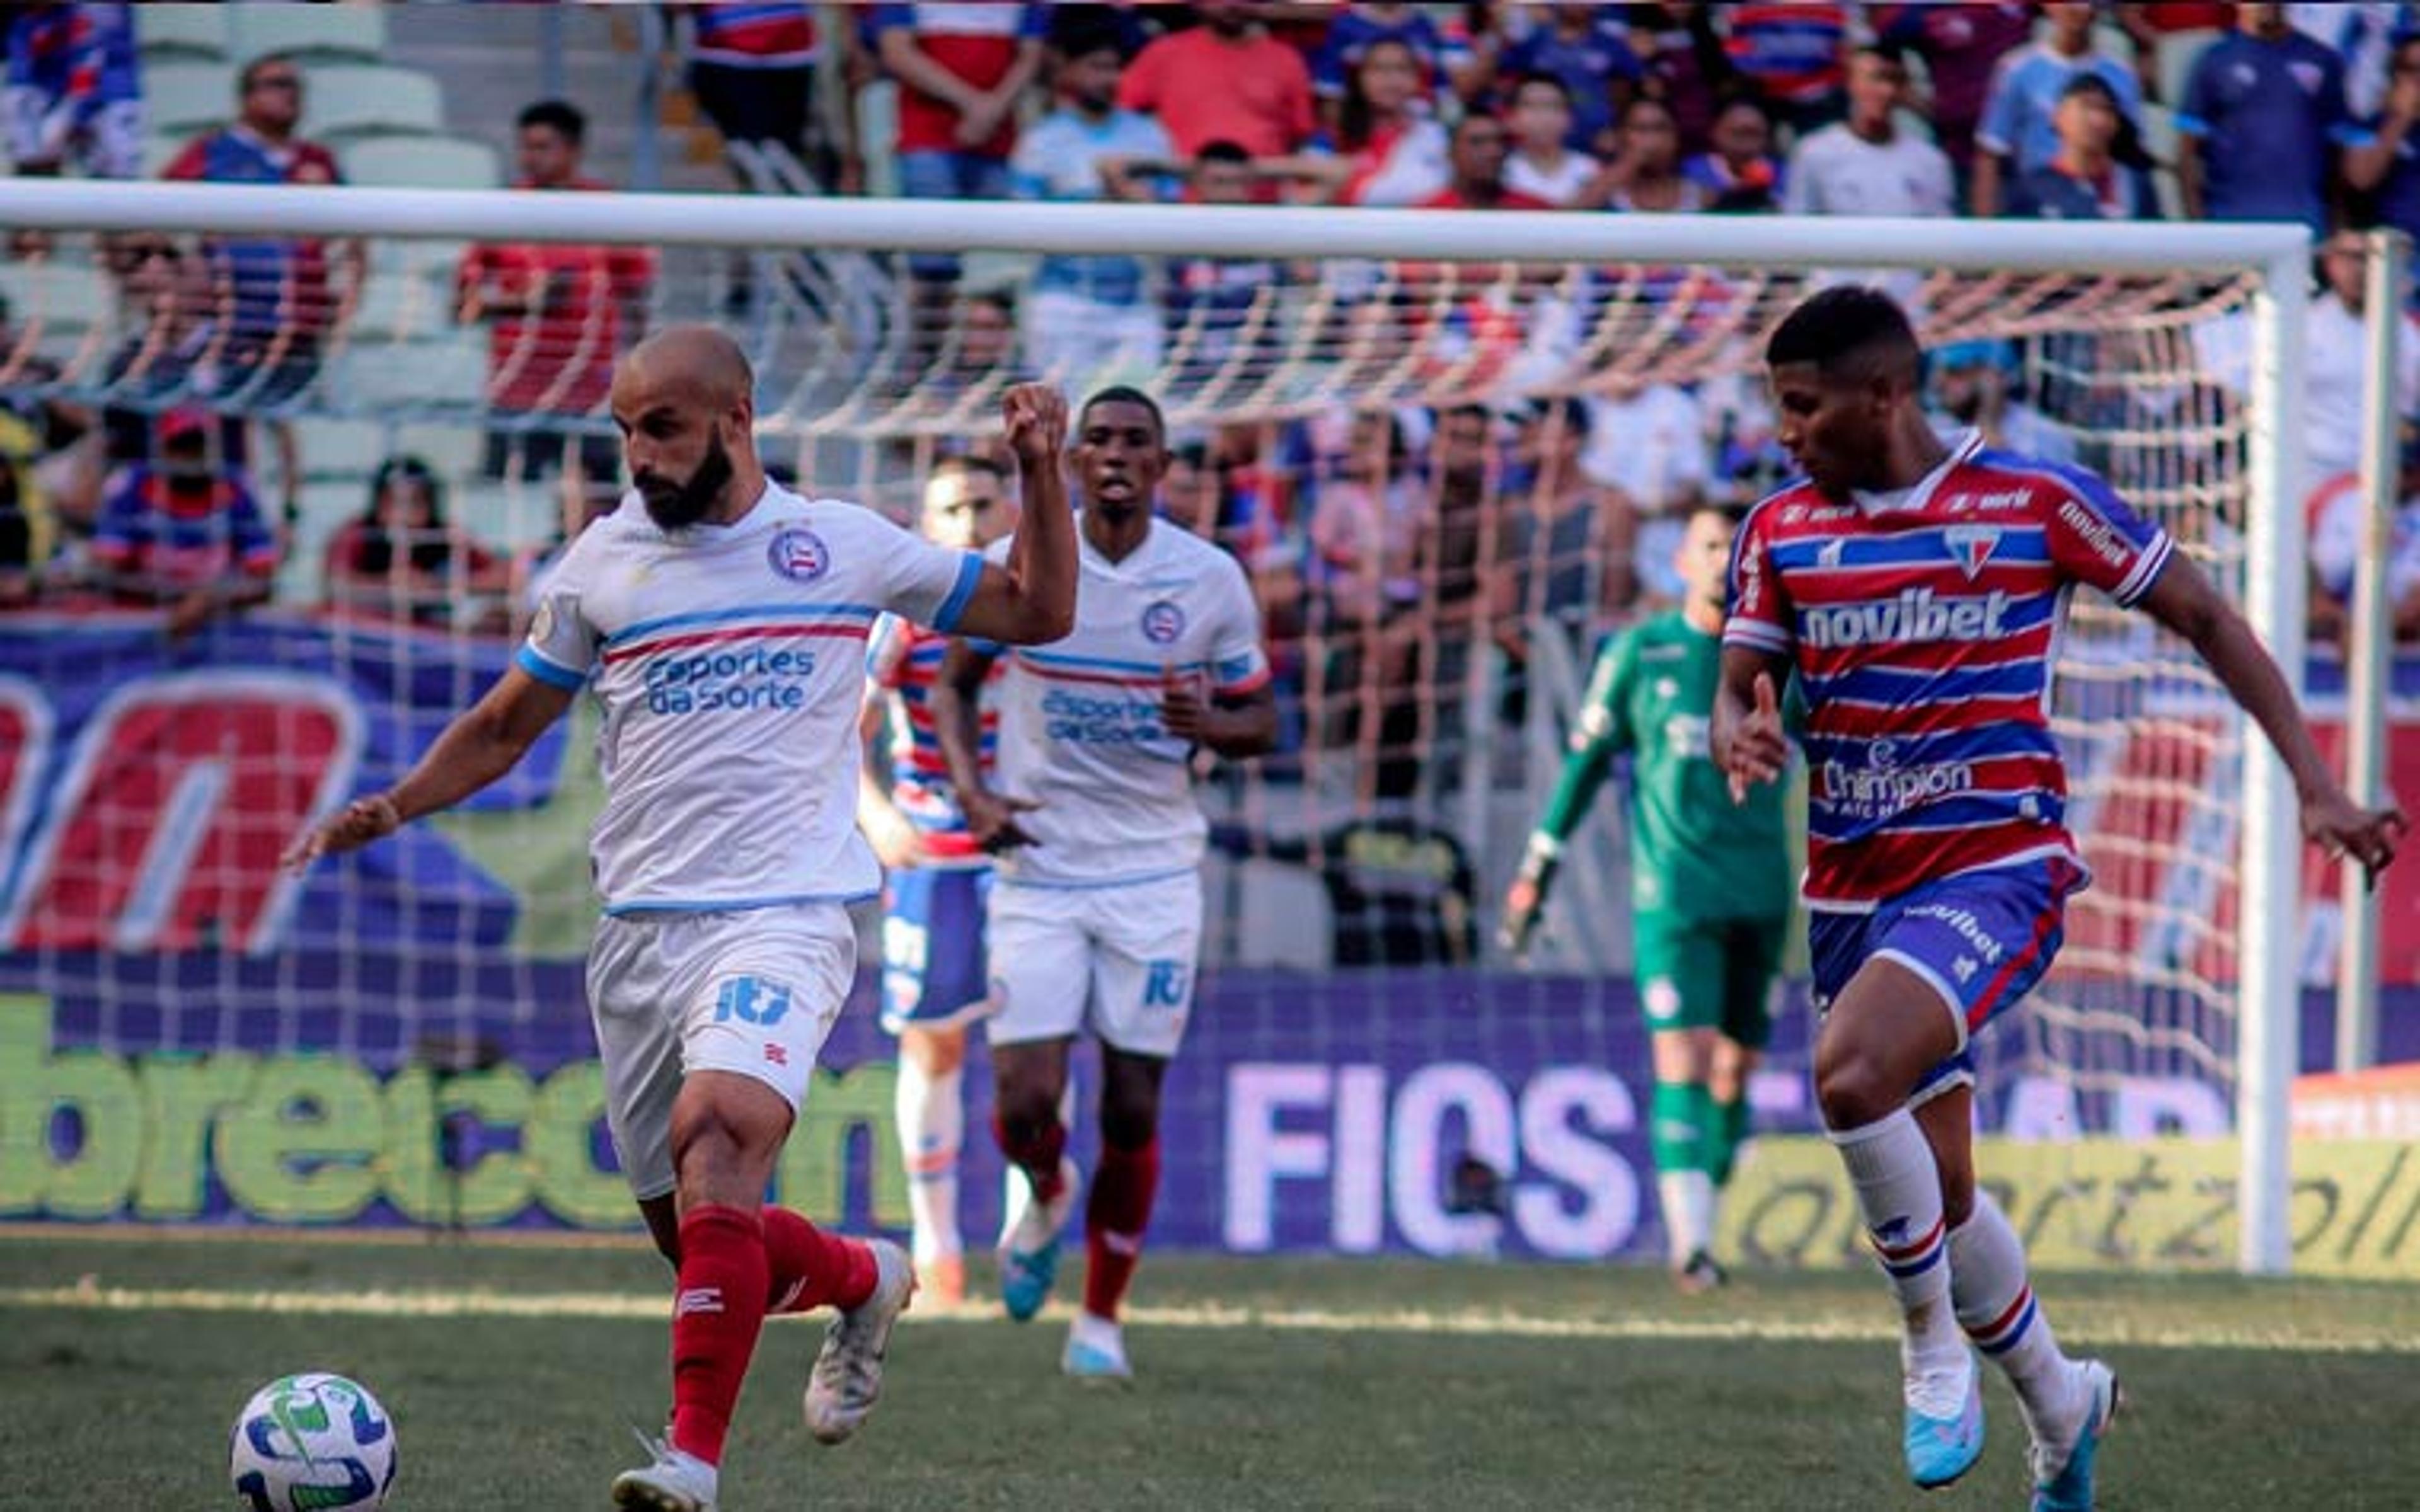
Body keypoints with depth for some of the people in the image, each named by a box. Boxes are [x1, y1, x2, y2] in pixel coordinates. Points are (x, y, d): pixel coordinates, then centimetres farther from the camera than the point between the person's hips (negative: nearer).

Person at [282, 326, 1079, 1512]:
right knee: (700, 1240, 5)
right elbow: (504, 725, 17)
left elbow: (1036, 612, 13)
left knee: (715, 1130, -30)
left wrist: (1040, 472, -2)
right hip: (640, 925, 4)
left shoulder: (840, 546, 4)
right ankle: (864, 1281, 37)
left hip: (784, 914, -4)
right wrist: (389, 809, 3)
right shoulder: (604, 560, 8)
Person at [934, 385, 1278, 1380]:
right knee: (1025, 1103, -10)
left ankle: (1102, 1318, 17)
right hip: (1038, 870, 0)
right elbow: (953, 682, 12)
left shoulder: (1212, 580, -2)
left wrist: (1209, 726, -16)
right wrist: (969, 788, -5)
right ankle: (1043, 1195, 27)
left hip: (1154, 876, 0)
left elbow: (1260, 720, 8)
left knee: (1133, 1113, 0)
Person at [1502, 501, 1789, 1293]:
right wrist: (1535, 873, 9)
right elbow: (1586, 762, 9)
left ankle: (1697, 1232, 17)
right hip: (1672, 893, -3)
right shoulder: (1638, 654, 3)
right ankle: (1689, 1242, -18)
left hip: (1762, 899, 3)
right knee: (1683, 1062, -14)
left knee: (1735, 1073, 5)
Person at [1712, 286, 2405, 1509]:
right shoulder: (1781, 533, 5)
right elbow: (1737, 692, 6)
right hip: (1851, 891, 5)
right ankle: (2060, 1409, 32)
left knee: (1850, 1073, -30)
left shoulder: (2036, 503, -7)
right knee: (1941, 1188, 9)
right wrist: (1740, 740, -20)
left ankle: (1933, 1338, -9)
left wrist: (2316, 786, -5)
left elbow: (2204, 618, 0)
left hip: (1997, 870, -5)